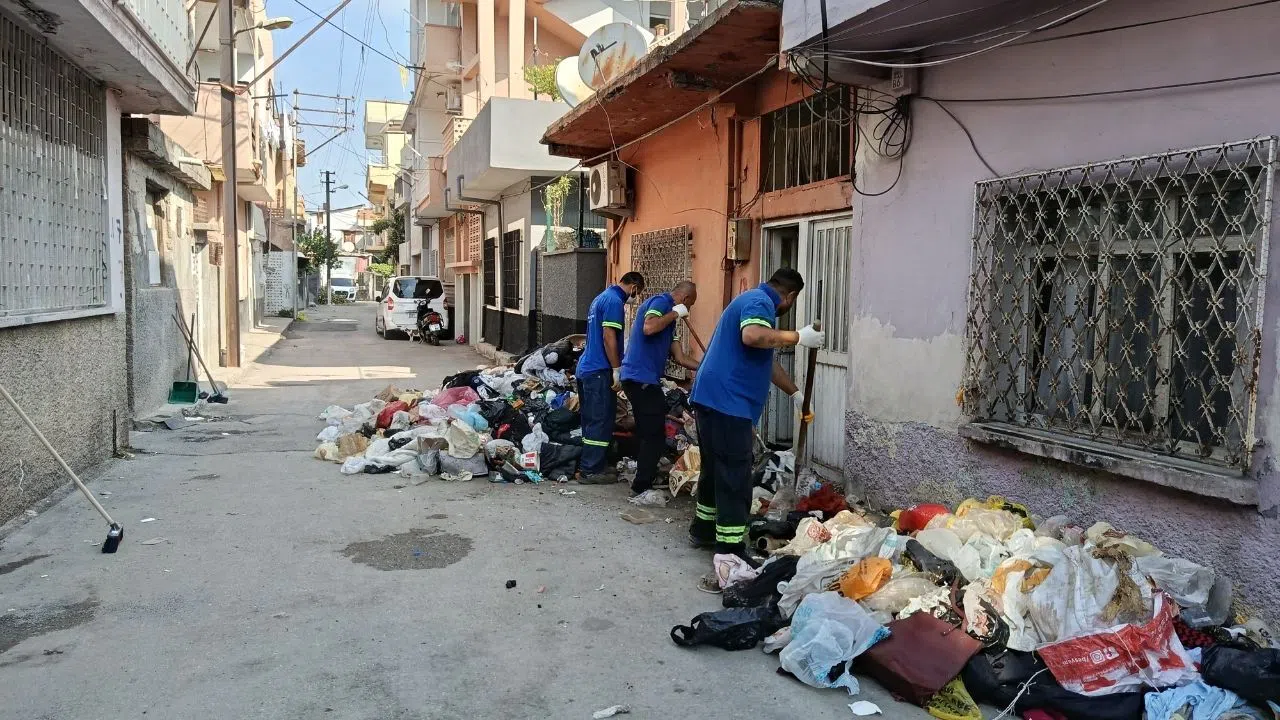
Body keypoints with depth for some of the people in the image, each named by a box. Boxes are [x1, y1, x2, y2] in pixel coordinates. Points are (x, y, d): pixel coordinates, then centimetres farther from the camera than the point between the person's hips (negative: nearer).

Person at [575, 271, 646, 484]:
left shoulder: (602, 297, 17)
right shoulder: (614, 301, -14)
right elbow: (609, 337, -20)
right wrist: (616, 370, -17)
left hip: (586, 368, 10)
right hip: (600, 371, -10)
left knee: (591, 419, 15)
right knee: (601, 421, -4)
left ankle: (591, 465, 22)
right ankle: (590, 471, 1)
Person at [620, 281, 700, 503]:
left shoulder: (668, 318, 24)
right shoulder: (661, 301, -4)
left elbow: (680, 358, 22)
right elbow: (649, 328, -25)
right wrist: (675, 313, -11)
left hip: (639, 378, 10)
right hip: (643, 378, -10)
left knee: (646, 434, 14)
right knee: (655, 436, -7)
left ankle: (642, 484, 21)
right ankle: (641, 489, -3)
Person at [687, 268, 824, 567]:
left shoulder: (754, 300, 24)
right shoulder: (760, 301, -8)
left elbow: (767, 361, 31)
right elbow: (752, 336, -32)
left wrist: (795, 393, 35)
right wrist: (798, 337, -22)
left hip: (711, 397, 11)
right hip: (727, 401, -11)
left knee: (715, 469, 20)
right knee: (733, 477, -8)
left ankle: (704, 529, 32)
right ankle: (731, 550, -5)